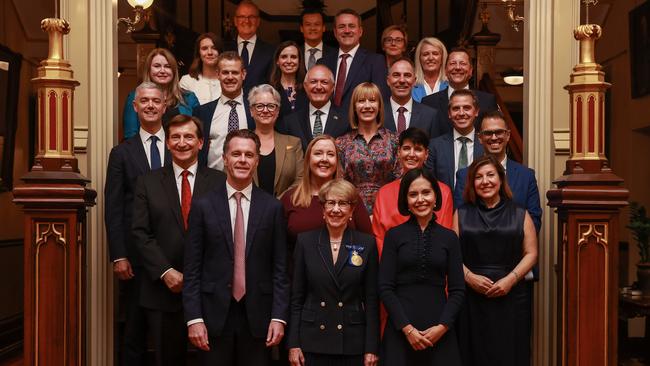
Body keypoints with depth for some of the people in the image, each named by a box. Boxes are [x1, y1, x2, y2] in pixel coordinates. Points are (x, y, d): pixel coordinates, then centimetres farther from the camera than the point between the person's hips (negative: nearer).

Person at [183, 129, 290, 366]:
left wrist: (279, 317, -5)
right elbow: (192, 269, 0)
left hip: (258, 316, 1)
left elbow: (280, 268, 2)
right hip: (214, 315, 0)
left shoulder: (272, 208, 2)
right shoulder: (203, 206, 1)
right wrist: (194, 318, -6)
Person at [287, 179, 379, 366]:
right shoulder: (305, 241, 2)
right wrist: (293, 344, -2)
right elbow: (296, 297, 3)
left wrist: (371, 349, -3)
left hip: (352, 343, 0)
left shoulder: (367, 243, 1)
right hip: (313, 342, 0)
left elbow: (371, 300, 1)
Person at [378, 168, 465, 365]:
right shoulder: (394, 235, 2)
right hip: (400, 330, -1)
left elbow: (457, 290, 4)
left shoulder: (449, 237, 6)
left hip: (440, 331, 1)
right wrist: (407, 327, -10)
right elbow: (385, 288, -2)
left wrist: (443, 326, -8)